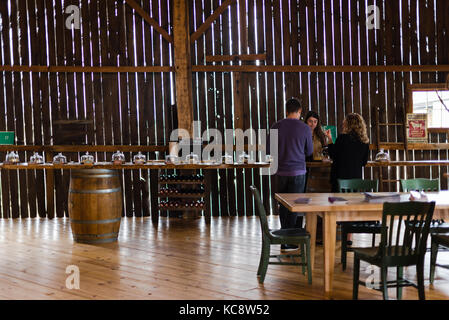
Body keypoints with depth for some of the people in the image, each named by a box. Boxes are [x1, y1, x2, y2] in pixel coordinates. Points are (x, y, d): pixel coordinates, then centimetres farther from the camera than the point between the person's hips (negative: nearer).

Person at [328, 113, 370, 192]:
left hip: (341, 177, -5)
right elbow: (364, 162, 10)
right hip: (357, 177, 5)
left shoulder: (342, 138, -13)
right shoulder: (365, 141, 2)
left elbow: (332, 156, -3)